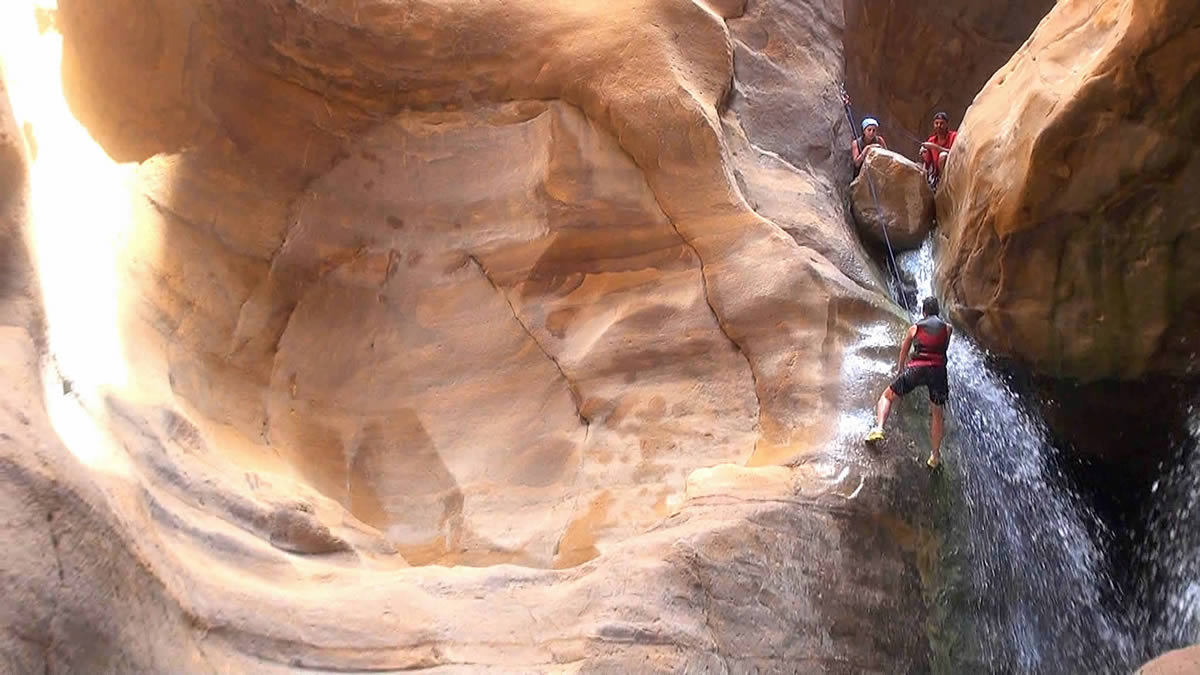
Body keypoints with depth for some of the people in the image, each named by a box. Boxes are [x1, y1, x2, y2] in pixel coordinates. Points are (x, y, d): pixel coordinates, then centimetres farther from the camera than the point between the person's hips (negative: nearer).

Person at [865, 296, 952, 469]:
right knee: (938, 414, 17)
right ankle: (935, 456, 18)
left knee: (887, 396, 15)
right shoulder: (947, 328, 13)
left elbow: (904, 350, 27)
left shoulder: (915, 328, 15)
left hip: (916, 369, -1)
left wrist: (901, 367, 45)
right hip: (938, 370, 1)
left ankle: (878, 428, -9)